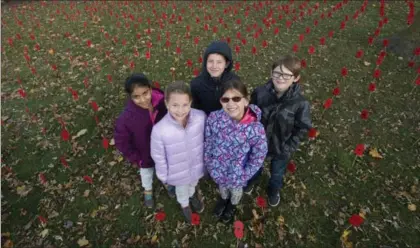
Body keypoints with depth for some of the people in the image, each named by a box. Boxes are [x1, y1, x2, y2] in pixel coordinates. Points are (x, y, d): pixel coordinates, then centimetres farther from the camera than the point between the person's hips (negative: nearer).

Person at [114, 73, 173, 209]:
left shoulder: (163, 102, -30)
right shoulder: (126, 118, -33)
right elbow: (121, 141, -17)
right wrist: (135, 159, -12)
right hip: (146, 156, -1)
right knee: (147, 174, 31)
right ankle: (148, 190, 64)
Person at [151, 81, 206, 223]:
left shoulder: (201, 117, -30)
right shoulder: (159, 130, -35)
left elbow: (206, 139, -9)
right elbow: (159, 157, -17)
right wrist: (163, 176, -3)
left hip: (197, 166, 2)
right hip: (178, 172, -1)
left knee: (193, 184, 37)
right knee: (182, 191, 33)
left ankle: (191, 194, 74)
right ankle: (184, 205, 69)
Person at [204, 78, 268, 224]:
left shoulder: (256, 129, -35)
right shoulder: (214, 118, -27)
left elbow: (258, 158, -19)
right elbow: (207, 143, -9)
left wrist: (242, 177, -12)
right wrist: (210, 165, -4)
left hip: (237, 174, -2)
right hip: (217, 170, 2)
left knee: (235, 190, 34)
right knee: (222, 187, 36)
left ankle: (232, 205, 69)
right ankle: (223, 199, 71)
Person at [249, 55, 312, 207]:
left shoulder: (300, 103, -25)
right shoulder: (260, 92, -21)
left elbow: (302, 129, -12)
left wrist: (289, 148, -14)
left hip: (281, 148, -1)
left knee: (277, 174, 27)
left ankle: (273, 191, 61)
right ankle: (251, 180, 66)